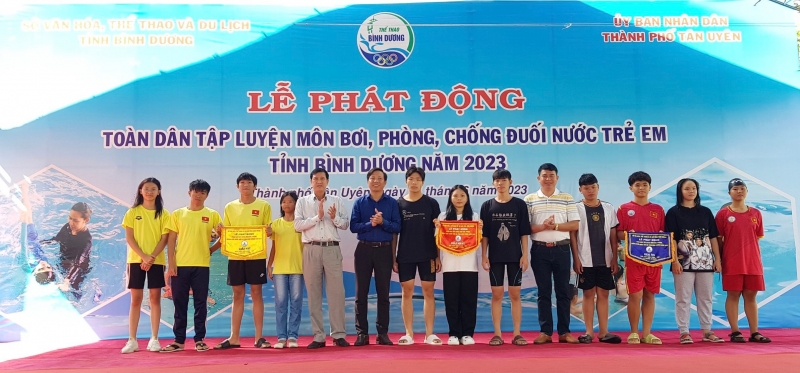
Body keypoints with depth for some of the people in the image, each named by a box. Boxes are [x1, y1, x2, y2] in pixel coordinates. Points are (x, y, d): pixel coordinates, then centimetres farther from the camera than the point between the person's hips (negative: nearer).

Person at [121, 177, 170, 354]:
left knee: (155, 298, 2)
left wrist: (152, 257, -15)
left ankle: (154, 339, 8)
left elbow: (164, 239, -1)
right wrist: (144, 256, -15)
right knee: (135, 299, 2)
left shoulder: (163, 214, 4)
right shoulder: (132, 212, 3)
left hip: (157, 261, 0)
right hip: (136, 260, 0)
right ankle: (132, 340, 8)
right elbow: (129, 238, -2)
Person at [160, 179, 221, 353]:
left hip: (201, 265, -1)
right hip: (180, 265, 1)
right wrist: (171, 263, -4)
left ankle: (199, 340, 12)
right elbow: (171, 240, 3)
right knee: (180, 304, 6)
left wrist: (210, 250, 1)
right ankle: (179, 340, 14)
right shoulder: (177, 214, 6)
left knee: (200, 303, 4)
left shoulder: (212, 215, 4)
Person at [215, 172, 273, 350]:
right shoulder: (230, 207, 9)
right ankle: (234, 338, 13)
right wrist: (220, 231, -9)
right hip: (235, 256, 2)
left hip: (256, 255, -2)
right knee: (237, 295, 7)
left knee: (256, 294, 1)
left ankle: (259, 337, 8)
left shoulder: (264, 206, 2)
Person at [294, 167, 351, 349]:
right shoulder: (302, 201, 8)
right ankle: (318, 336, 10)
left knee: (336, 292, -1)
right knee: (314, 293, 3)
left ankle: (339, 334, 6)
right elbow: (297, 225, -3)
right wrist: (317, 217, -12)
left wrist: (335, 217, -13)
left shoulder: (336, 200, 10)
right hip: (311, 250, 0)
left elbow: (346, 224, 6)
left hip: (332, 249, 0)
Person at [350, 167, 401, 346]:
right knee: (361, 293, 3)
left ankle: (383, 332, 13)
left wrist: (382, 222, -18)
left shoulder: (392, 203, 3)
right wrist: (370, 224, -17)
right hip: (364, 249, 1)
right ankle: (362, 333, 10)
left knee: (383, 293, 5)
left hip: (384, 250, 0)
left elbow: (397, 227, -4)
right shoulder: (359, 202, 4)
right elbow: (353, 226, -4)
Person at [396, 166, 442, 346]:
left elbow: (437, 231, 4)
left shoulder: (431, 203, 2)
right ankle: (409, 334, 12)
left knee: (428, 292, 3)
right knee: (407, 293, 4)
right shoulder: (398, 204, 3)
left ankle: (429, 333, 11)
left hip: (427, 255, 0)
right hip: (405, 256, 0)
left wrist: (438, 256, 0)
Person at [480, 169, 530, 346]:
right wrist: (484, 256, -2)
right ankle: (497, 334, 10)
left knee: (515, 294, 4)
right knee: (497, 294, 4)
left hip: (515, 256, 0)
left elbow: (524, 232, 1)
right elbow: (484, 234, 4)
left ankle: (517, 334, 11)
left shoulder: (519, 204, 2)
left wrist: (525, 255, -4)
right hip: (495, 257, 1)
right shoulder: (487, 206, 4)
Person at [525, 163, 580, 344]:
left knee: (563, 291, 5)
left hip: (562, 249, 1)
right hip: (540, 250, 0)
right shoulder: (530, 199, 4)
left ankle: (564, 331, 13)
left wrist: (555, 226, -15)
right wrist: (542, 226, -18)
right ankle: (545, 331, 10)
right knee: (543, 292, 4)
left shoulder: (567, 198, 5)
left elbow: (575, 225, -1)